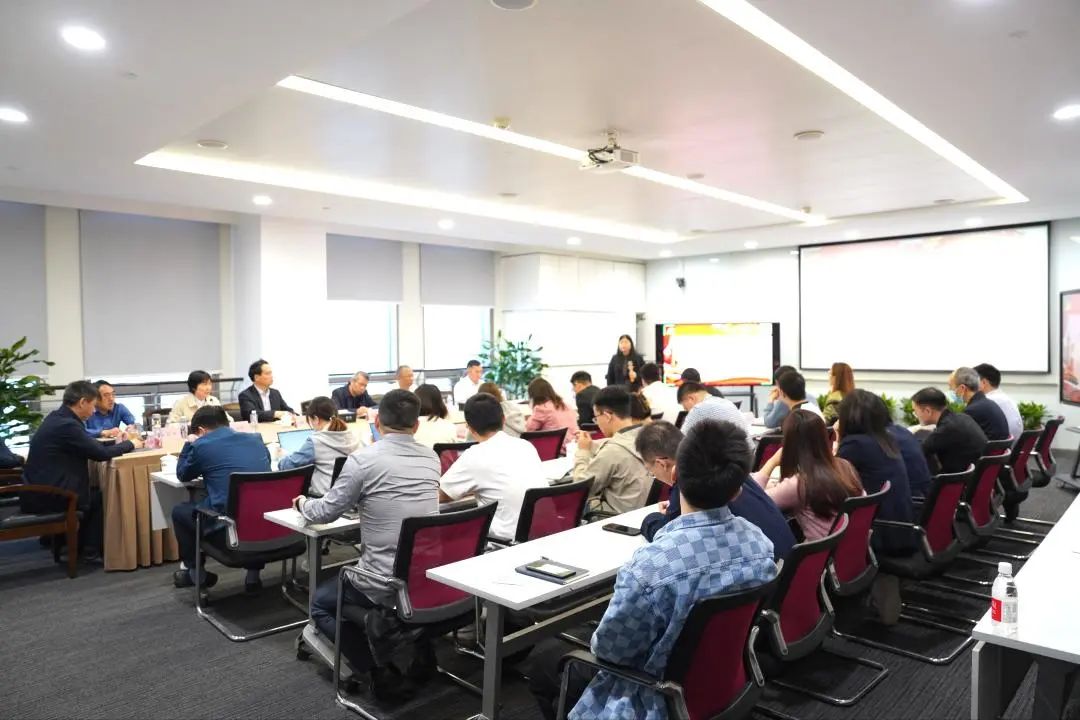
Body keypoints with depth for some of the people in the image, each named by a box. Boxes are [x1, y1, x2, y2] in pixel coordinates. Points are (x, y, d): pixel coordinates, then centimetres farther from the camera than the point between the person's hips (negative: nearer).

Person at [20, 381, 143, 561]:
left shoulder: (56, 417, 7)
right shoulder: (67, 425, -23)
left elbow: (90, 445, 15)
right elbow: (101, 453, -21)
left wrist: (118, 442, 7)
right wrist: (130, 444, -5)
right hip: (48, 496, -9)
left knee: (93, 491, 22)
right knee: (101, 496, 9)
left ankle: (79, 541, 30)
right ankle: (92, 549, 18)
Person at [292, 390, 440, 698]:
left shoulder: (363, 459, -13)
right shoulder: (431, 459, 3)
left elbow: (325, 512, 0)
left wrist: (302, 503, 21)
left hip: (386, 583, -6)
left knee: (320, 602, 23)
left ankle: (379, 669, 7)